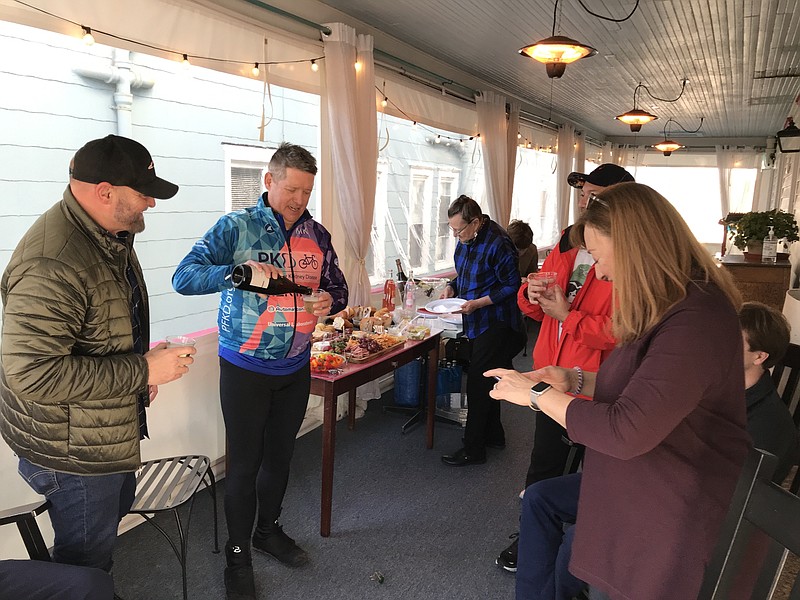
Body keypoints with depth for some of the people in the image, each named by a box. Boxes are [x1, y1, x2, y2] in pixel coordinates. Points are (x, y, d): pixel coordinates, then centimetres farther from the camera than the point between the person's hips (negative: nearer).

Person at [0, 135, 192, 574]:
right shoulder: (51, 263, -31)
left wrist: (143, 368, 6)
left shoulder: (111, 236, 3)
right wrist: (143, 370, -30)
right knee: (87, 560, 11)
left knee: (115, 510, 30)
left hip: (110, 431, 10)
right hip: (73, 451, -10)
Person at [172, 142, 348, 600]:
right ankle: (238, 556, 27)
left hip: (296, 369, 4)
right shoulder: (236, 228, -11)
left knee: (280, 456, 19)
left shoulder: (318, 235, 3)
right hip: (245, 368, -4)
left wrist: (330, 302, -14)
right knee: (244, 463, 6)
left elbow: (338, 288, 10)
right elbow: (184, 278, -19)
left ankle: (269, 529, 43)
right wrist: (236, 272, -36)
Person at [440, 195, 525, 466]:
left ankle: (473, 449, 8)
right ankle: (493, 434, 35)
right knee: (484, 381, 18)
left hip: (495, 324, -9)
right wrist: (452, 287, -1)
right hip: (476, 323, 9)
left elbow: (512, 286, -18)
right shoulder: (466, 241, 5)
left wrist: (478, 302, -24)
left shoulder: (498, 244, -21)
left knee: (478, 384, -4)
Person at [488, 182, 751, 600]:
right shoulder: (669, 306, 3)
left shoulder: (695, 323, -29)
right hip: (633, 480, 9)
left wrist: (537, 394, -21)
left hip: (672, 510, -9)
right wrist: (576, 382, -3)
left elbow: (625, 432, -32)